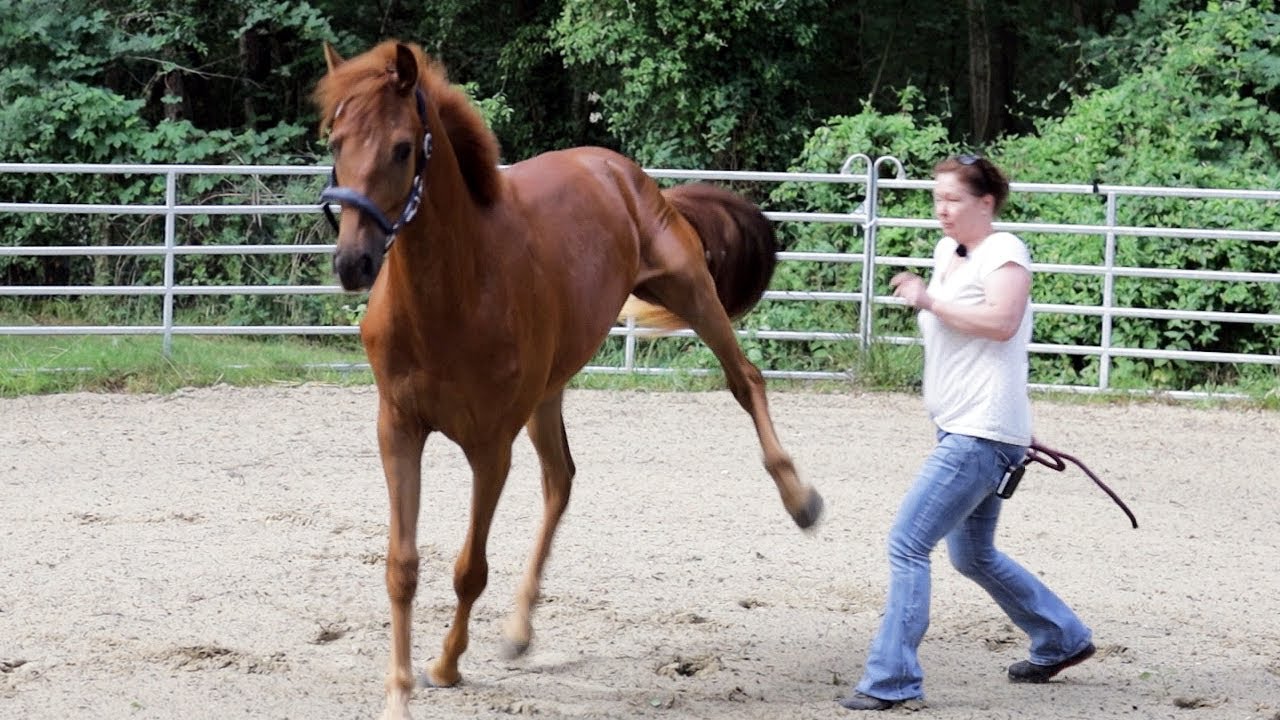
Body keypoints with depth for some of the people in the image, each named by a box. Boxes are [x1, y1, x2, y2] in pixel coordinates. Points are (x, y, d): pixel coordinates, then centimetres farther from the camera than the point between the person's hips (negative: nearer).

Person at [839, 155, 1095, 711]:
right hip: (957, 430, 11)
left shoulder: (1003, 252, -11)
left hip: (982, 433, -11)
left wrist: (929, 300, -24)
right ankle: (1062, 639, 38)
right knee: (972, 555, 21)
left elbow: (1001, 322, -27)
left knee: (907, 544, -15)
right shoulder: (946, 251, 15)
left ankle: (890, 680, -13)